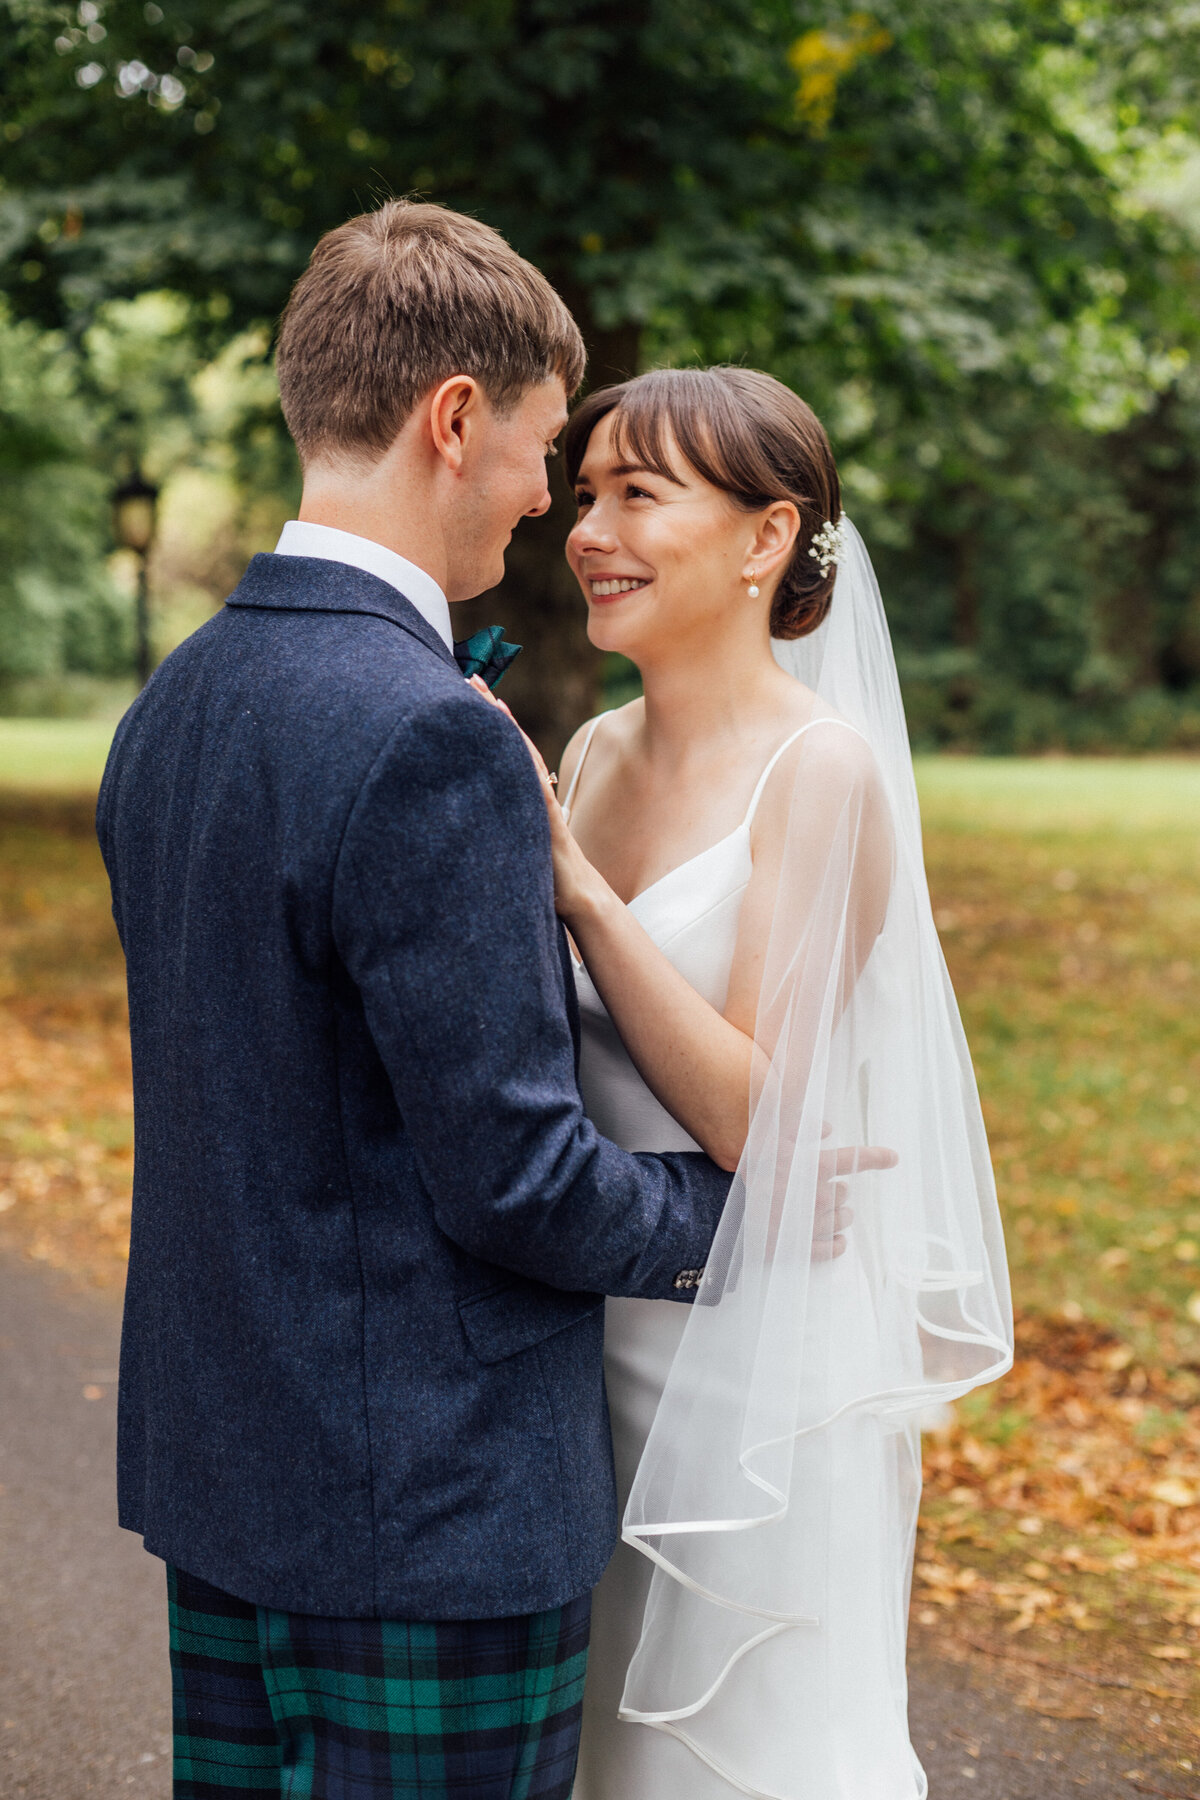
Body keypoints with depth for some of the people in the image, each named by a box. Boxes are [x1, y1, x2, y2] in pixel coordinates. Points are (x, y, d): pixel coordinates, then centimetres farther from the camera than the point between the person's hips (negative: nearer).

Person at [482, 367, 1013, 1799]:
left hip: (758, 1351, -7)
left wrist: (572, 880, -24)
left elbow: (756, 1122, -21)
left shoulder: (824, 770, -16)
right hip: (595, 1333, 7)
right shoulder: (595, 753, 5)